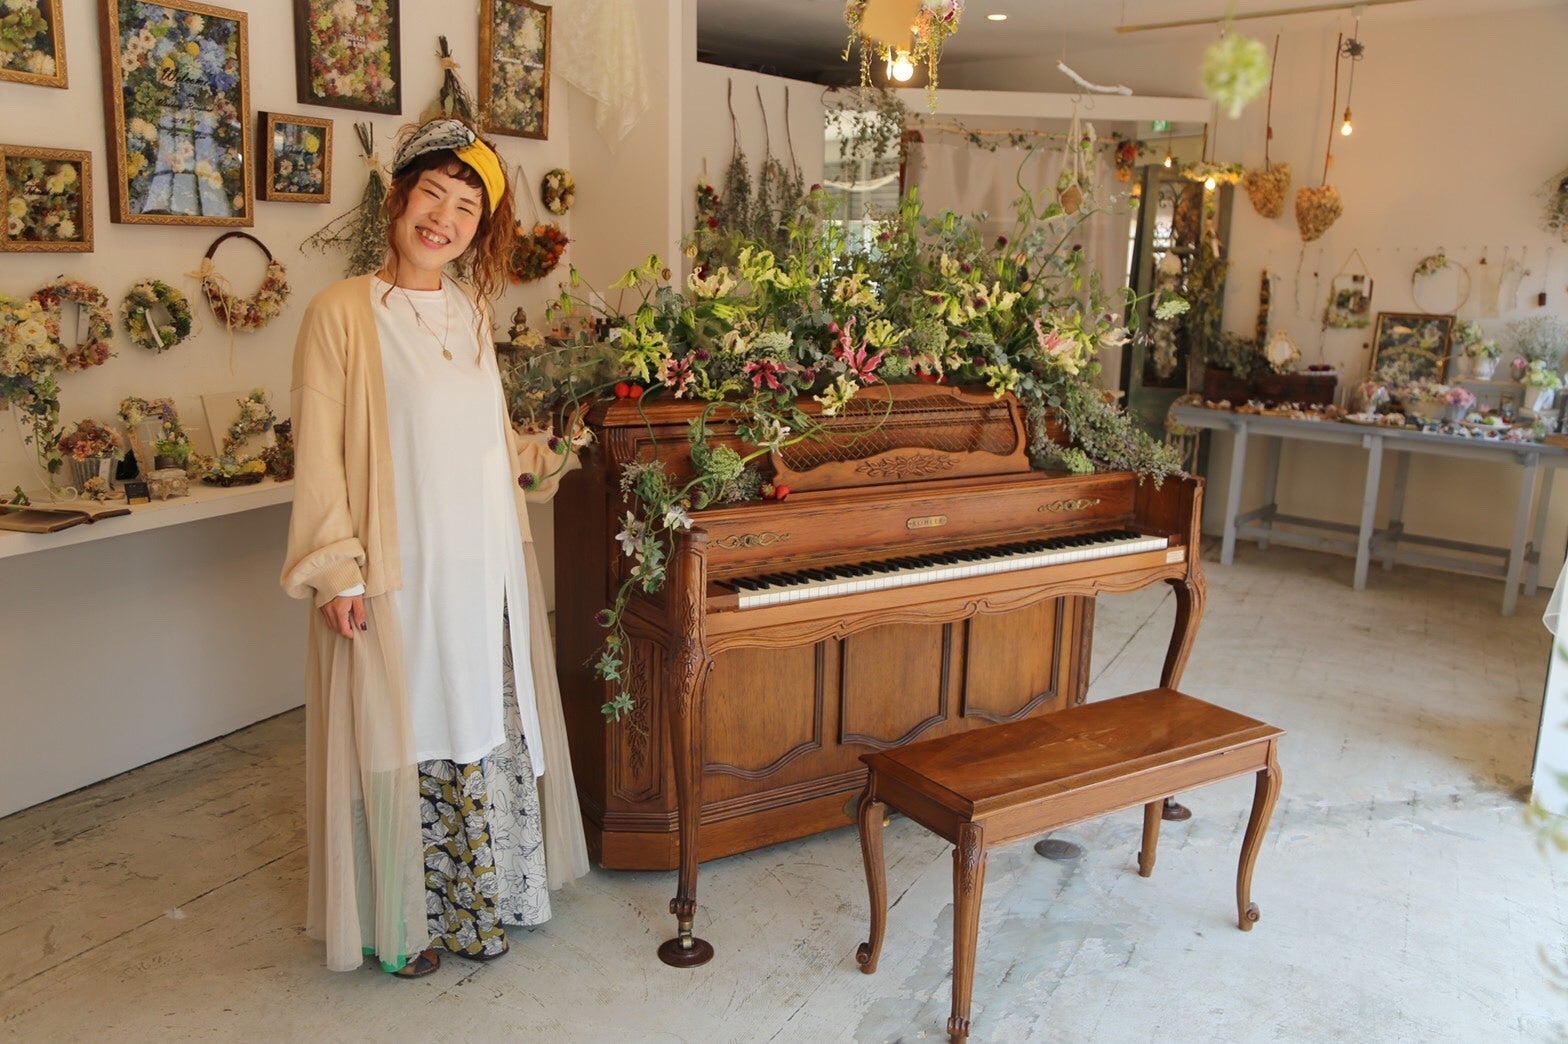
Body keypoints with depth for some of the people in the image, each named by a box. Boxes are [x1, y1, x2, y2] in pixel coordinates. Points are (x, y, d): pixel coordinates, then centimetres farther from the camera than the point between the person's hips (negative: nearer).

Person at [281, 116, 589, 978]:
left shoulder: (470, 312, 9)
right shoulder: (343, 312, -8)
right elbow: (320, 455, -9)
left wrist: (546, 456, 17)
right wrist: (337, 573, -13)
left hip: (485, 567, 6)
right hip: (397, 575, -5)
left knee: (484, 736, 14)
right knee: (400, 742, 6)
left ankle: (477, 902, 33)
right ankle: (401, 923, 27)